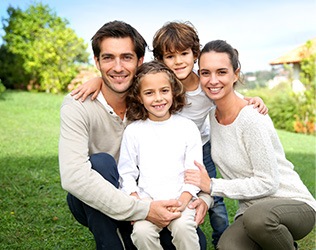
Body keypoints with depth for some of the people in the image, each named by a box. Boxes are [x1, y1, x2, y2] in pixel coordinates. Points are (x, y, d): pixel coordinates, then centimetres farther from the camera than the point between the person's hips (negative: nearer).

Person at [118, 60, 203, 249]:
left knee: (183, 226, -28)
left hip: (181, 198, 0)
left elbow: (194, 171, 3)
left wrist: (183, 200, -11)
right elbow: (127, 173, 7)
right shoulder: (133, 131, 5)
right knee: (141, 230, -25)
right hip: (146, 199, 1)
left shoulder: (188, 127, 5)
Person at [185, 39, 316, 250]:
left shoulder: (252, 119, -20)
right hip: (252, 208, 5)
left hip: (295, 204, -4)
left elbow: (267, 183, -19)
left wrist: (212, 186, -16)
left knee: (258, 215, -38)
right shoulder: (213, 115, 2)